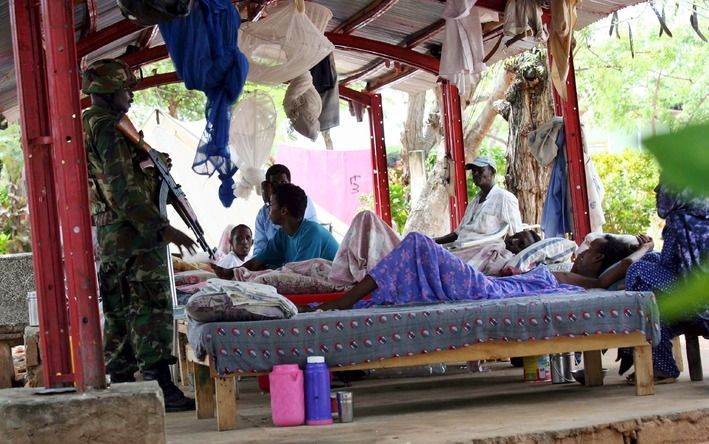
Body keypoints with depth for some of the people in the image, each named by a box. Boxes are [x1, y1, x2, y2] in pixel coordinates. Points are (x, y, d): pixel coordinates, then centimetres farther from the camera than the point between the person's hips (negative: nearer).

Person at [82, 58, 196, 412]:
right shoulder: (108, 128, -14)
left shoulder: (87, 127, 17)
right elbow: (124, 190, -21)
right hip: (133, 235, -10)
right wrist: (162, 228, -23)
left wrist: (153, 163, 10)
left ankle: (120, 386, 15)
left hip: (107, 235, 10)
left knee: (119, 313, 11)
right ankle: (161, 389, -10)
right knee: (152, 310, -9)